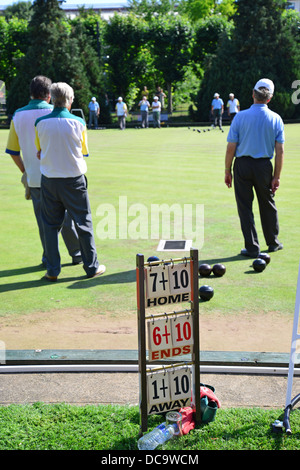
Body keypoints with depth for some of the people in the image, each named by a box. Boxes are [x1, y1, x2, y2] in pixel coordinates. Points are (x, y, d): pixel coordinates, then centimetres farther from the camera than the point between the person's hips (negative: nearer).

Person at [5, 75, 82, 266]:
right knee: (67, 216, 10)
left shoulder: (18, 116, 2)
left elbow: (13, 151, 6)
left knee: (43, 220, 9)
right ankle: (77, 253, 19)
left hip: (34, 178, 2)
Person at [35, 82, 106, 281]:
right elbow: (84, 152, 5)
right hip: (74, 179, -1)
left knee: (51, 225, 10)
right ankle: (92, 266, 16)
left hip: (49, 180, 2)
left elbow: (39, 152, 7)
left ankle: (53, 270, 13)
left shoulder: (41, 123, -5)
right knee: (83, 223, 9)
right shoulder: (78, 123, -8)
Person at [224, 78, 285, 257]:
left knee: (245, 207, 5)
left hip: (243, 165, -2)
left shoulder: (240, 116, -7)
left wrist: (228, 171, 3)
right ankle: (273, 242, 30)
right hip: (264, 166, 2)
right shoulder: (276, 119, -3)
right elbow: (280, 151, -4)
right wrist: (277, 176, 2)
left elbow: (231, 148, -8)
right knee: (268, 204, 18)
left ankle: (252, 247, 5)